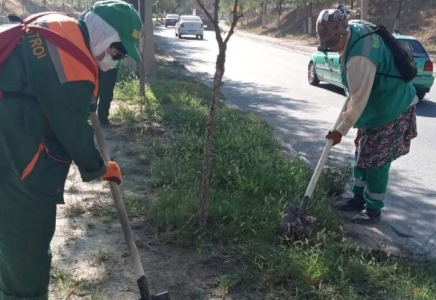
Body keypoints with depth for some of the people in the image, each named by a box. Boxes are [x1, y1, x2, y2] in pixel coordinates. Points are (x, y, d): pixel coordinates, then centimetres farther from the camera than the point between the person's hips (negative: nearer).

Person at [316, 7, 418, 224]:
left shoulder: (359, 59, -34)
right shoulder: (356, 27, -6)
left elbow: (358, 100, -27)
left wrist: (341, 130, -18)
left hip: (392, 109, -10)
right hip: (381, 104, 10)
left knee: (376, 160, -2)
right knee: (363, 153, 16)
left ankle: (373, 209, 13)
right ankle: (359, 198, 30)